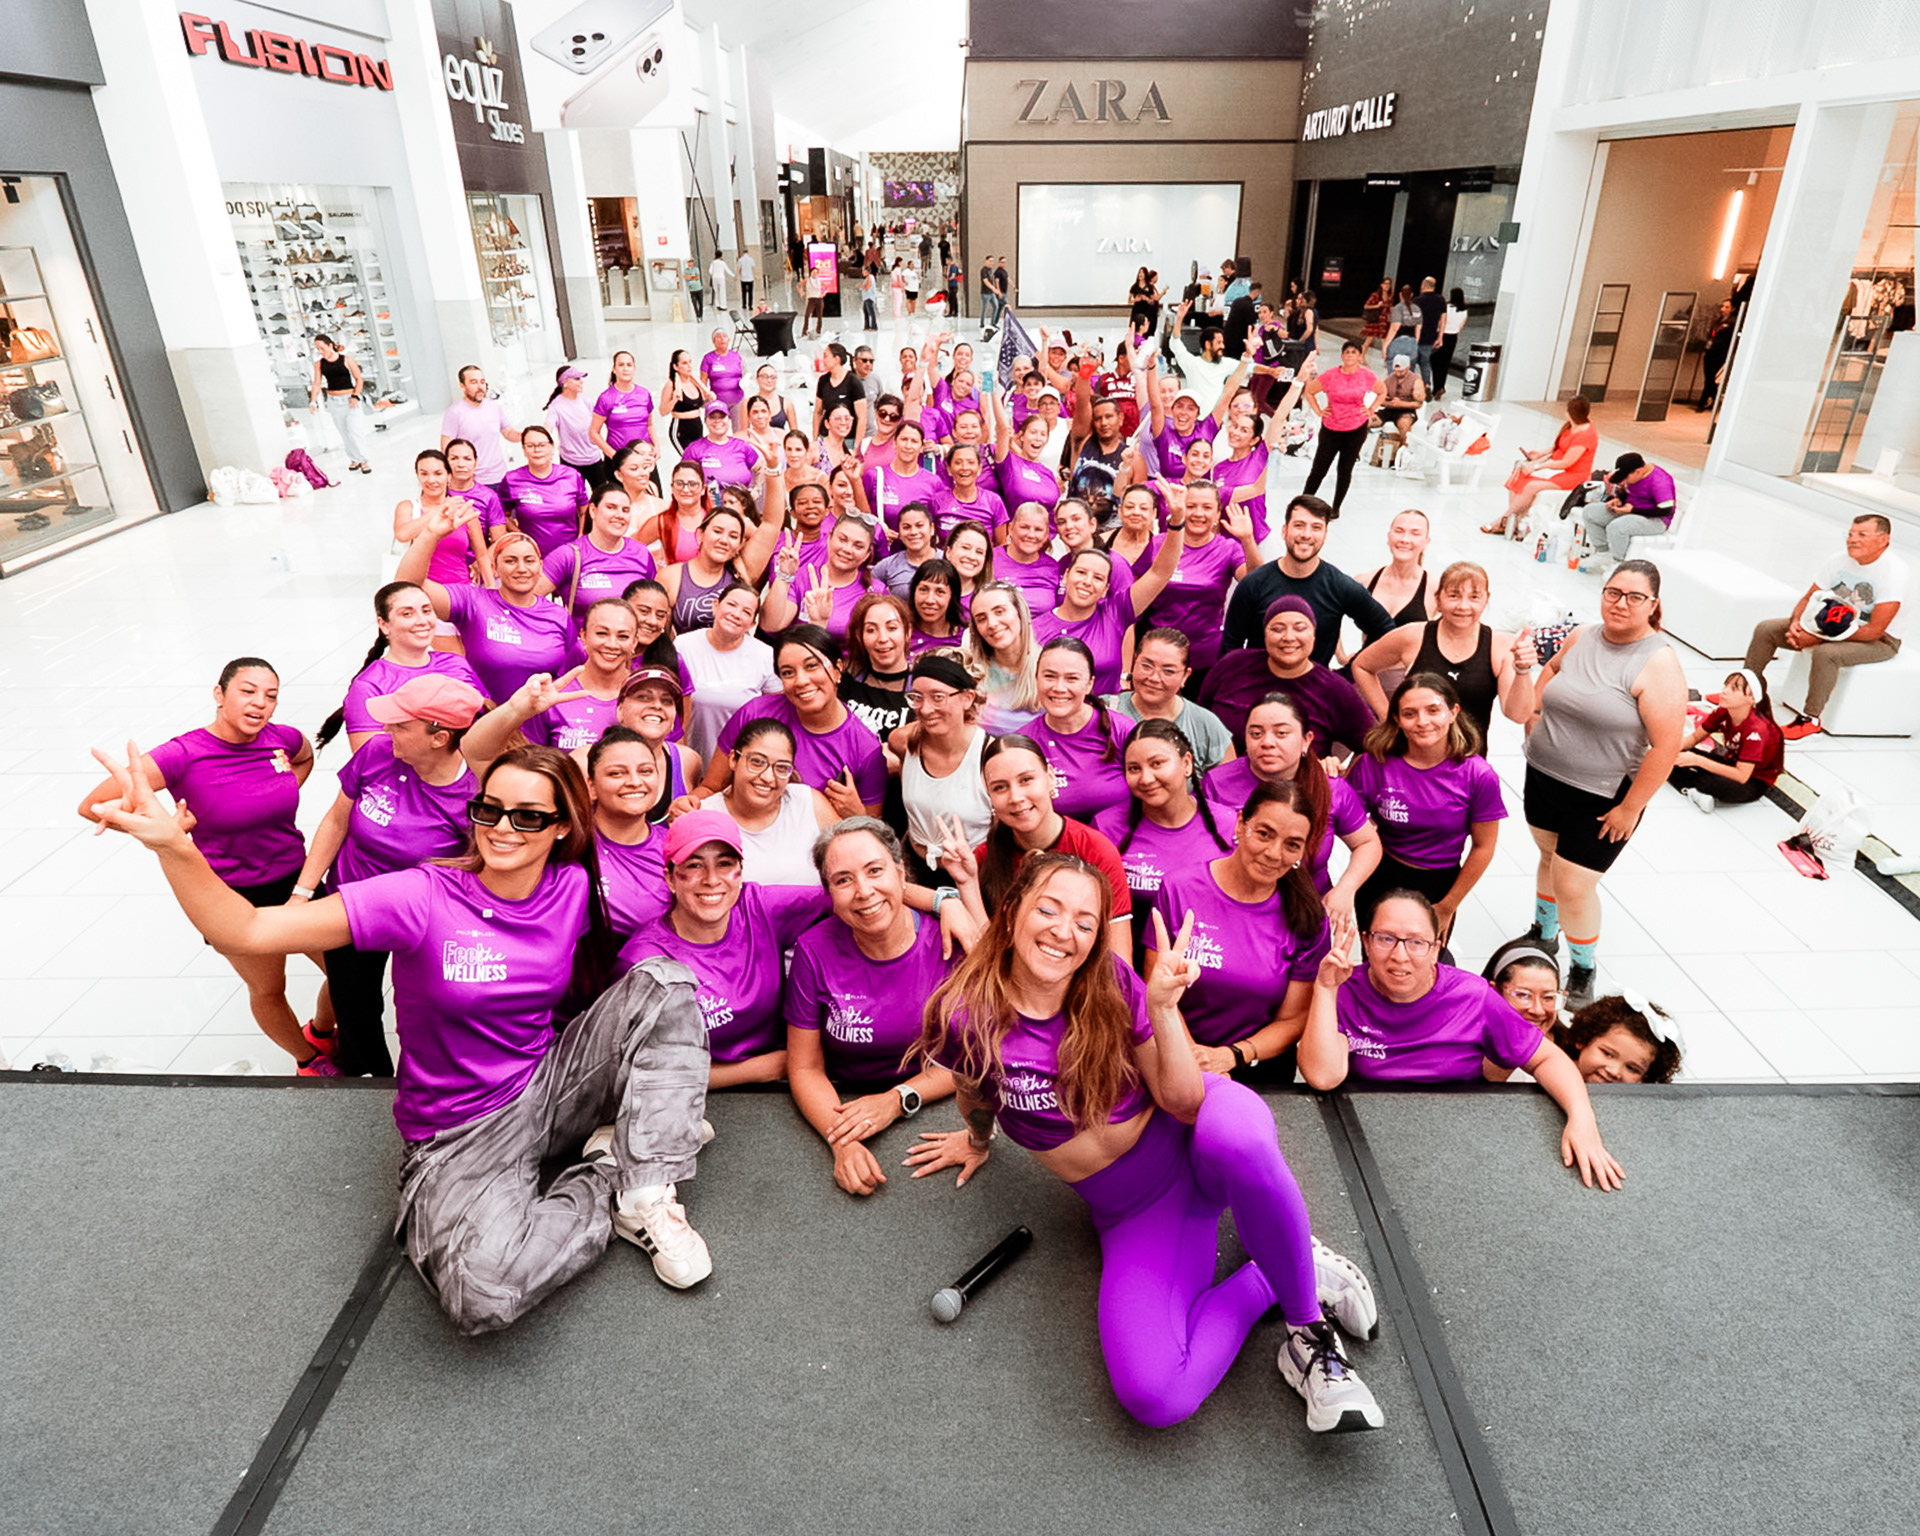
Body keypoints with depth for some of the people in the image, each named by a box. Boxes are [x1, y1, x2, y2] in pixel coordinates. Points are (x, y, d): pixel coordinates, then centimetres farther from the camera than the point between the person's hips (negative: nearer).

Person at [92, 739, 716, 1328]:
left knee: (663, 981, -16)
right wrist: (173, 847, -38)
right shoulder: (424, 898, -18)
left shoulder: (574, 890, -6)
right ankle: (605, 1176, -3)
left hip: (553, 1085, 4)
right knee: (484, 1293, -34)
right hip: (459, 1132, -4)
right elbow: (248, 931, -25)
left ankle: (648, 1190, -14)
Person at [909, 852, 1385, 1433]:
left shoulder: (1111, 983, -13)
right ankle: (1273, 1278, 0)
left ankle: (1307, 1328, -15)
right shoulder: (962, 1017, -16)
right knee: (1152, 1395, -24)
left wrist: (1162, 1007, -27)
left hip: (1199, 1136, 0)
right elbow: (974, 1097, 8)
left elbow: (1183, 1102, -14)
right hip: (1132, 1207, 1)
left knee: (1234, 1137, -42)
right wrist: (978, 1141, 26)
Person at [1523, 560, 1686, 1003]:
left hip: (1602, 797, -5)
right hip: (1543, 775, 6)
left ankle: (1582, 971, 22)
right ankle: (1543, 934, 46)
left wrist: (1630, 809, -18)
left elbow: (1666, 746, -21)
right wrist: (1534, 712, 9)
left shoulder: (1658, 665, -18)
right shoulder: (1582, 637, 0)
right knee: (1551, 855, 22)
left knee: (1573, 884, -3)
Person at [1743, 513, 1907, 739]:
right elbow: (1809, 598, 4)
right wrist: (1796, 623, -18)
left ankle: (1809, 720, -26)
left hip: (1879, 641, -7)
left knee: (1825, 653, -38)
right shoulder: (1841, 561, -5)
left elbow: (1874, 630, -29)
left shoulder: (1895, 572, -24)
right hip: (1831, 626, 7)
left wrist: (1818, 638, -28)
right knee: (1766, 629, -3)